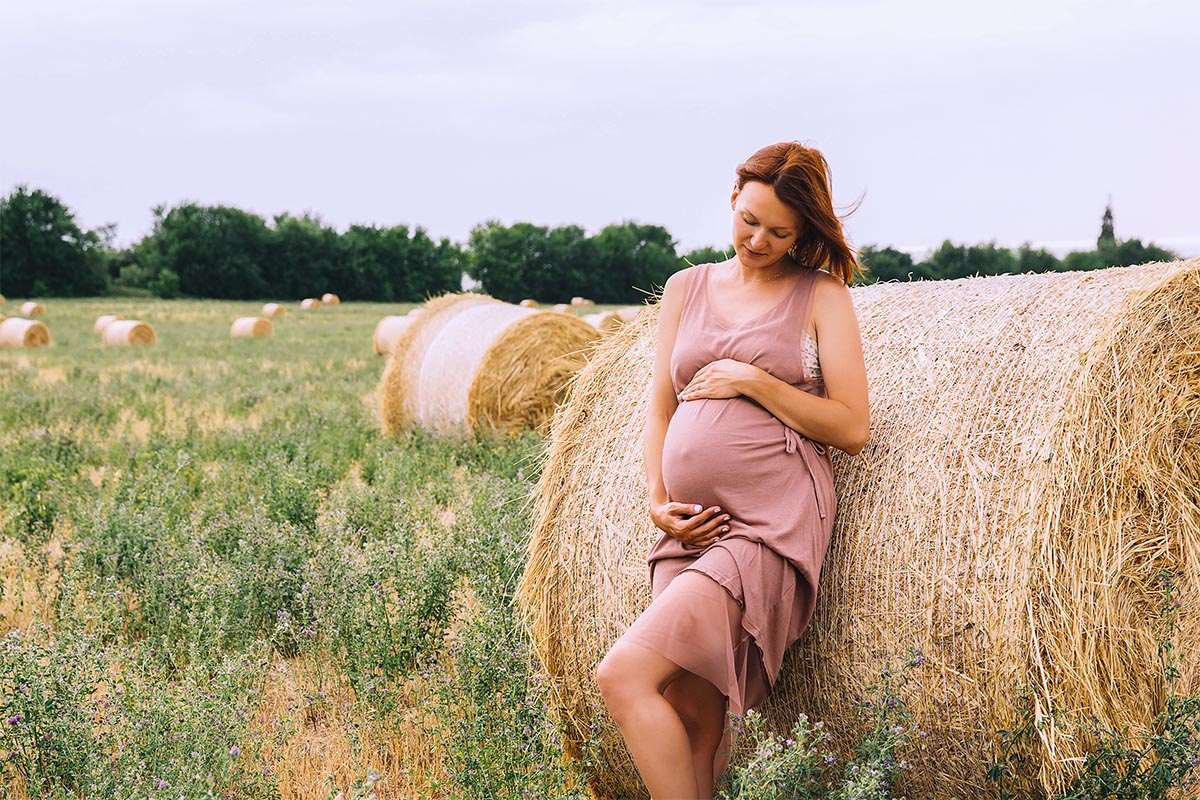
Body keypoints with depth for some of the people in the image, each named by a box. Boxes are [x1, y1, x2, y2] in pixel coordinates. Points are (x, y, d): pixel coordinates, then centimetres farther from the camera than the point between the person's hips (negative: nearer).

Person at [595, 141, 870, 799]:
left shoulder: (821, 295, 4)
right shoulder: (686, 288, 16)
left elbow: (852, 428, -3)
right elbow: (661, 405, 16)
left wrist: (752, 380, -8)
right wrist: (658, 500, 2)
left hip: (771, 524, -5)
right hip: (690, 528, 5)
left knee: (623, 676, -18)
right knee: (690, 720, 1)